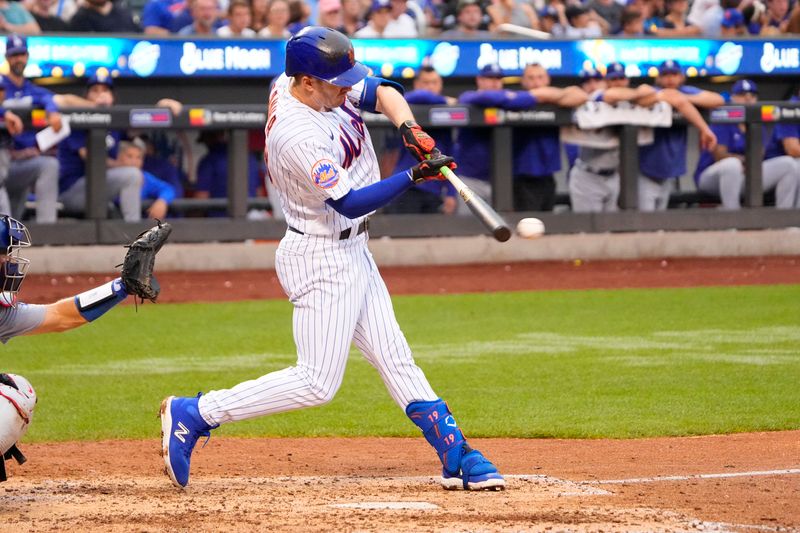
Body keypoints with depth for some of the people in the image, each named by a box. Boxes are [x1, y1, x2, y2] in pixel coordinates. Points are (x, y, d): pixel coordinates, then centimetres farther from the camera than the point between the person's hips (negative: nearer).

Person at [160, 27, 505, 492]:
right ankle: (193, 415, -1)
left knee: (396, 360, 12)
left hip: (352, 250, 10)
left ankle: (456, 455, 15)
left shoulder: (305, 81, -4)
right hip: (321, 258, -10)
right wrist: (415, 175, -33)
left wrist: (410, 128, -24)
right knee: (317, 383, -6)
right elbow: (350, 204, -27)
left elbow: (382, 91, -5)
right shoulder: (298, 136, -29)